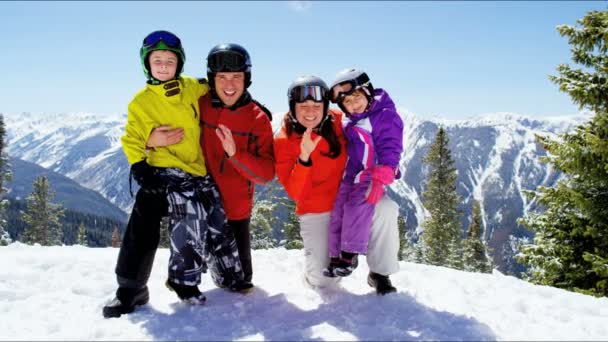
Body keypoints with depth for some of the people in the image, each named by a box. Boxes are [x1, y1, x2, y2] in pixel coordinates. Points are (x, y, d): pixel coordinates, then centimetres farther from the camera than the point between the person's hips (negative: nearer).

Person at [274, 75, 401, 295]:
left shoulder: (337, 122, -8)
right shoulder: (284, 141, -14)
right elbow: (296, 193, -20)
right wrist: (304, 157, -34)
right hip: (316, 212, -2)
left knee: (385, 209, -28)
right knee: (324, 280, -9)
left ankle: (379, 273, -8)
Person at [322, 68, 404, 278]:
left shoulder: (386, 116, -8)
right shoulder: (351, 123, 16)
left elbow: (390, 150, -14)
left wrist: (380, 179, -22)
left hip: (374, 175, -7)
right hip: (351, 175, 7)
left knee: (358, 206, -24)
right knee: (338, 211, -2)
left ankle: (350, 254, -17)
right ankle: (336, 256, 6)